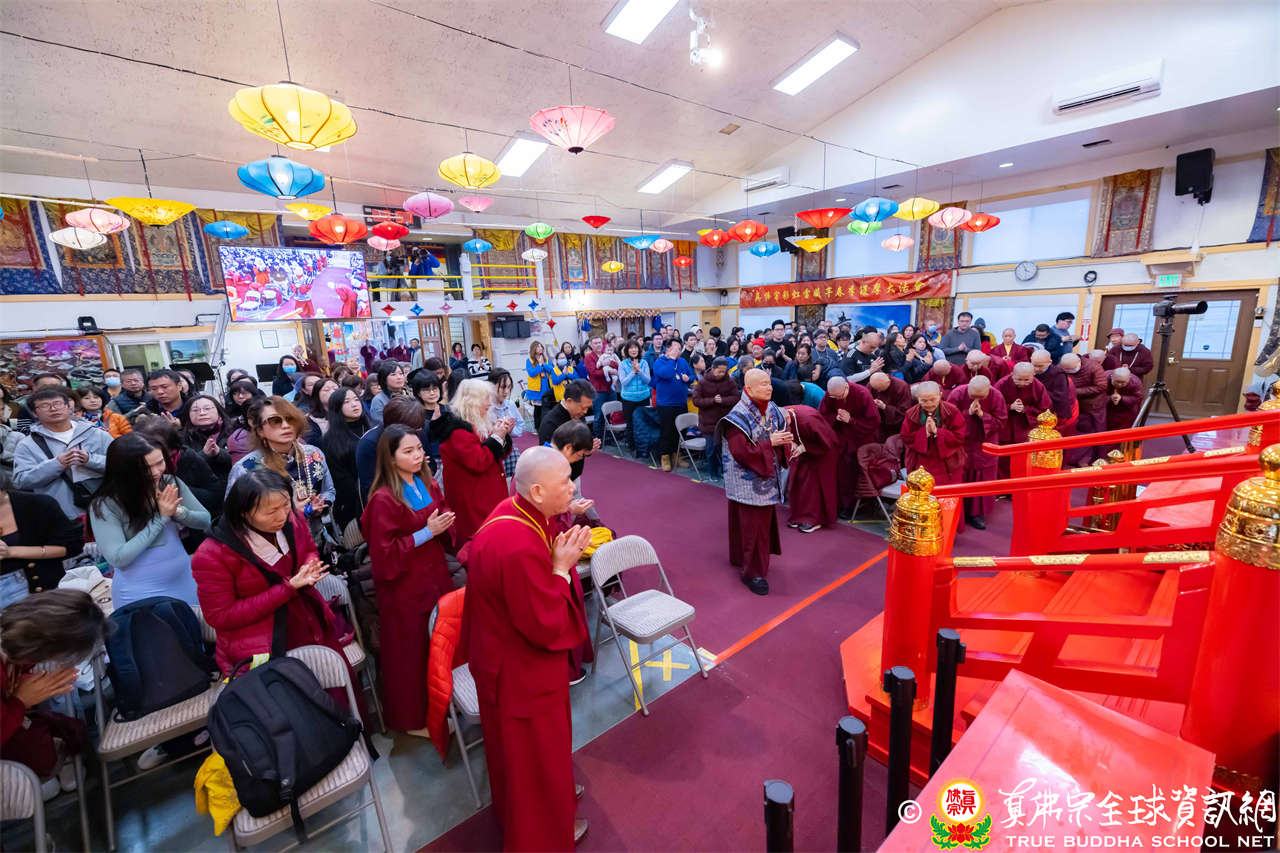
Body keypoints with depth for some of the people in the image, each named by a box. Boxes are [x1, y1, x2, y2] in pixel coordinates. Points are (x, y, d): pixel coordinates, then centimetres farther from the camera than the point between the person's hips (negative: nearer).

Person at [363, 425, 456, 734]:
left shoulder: (429, 485, 4)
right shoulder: (384, 500, -18)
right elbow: (384, 553, -16)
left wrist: (445, 523, -6)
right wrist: (425, 533, -22)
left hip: (435, 576, 6)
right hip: (405, 587, -6)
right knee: (411, 653, 8)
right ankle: (411, 717, 31)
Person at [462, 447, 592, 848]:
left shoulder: (516, 511, -9)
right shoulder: (520, 547, -39)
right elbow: (547, 627, -30)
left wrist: (562, 556, -7)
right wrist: (562, 567, -26)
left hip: (513, 651, 9)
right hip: (520, 668, -9)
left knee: (538, 741, 32)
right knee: (532, 747, 18)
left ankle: (552, 790, 59)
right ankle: (542, 834, 46)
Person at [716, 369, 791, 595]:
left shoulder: (772, 409, 3)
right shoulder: (739, 416, -19)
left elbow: (781, 434, 12)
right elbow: (741, 451, -24)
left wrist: (785, 439, -12)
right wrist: (770, 443, -23)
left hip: (768, 478, 8)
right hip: (749, 482, -8)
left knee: (765, 520, 19)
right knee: (753, 525, -2)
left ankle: (741, 558, 38)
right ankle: (752, 572, 13)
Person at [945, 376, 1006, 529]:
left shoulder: (996, 397, -14)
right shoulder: (957, 394, -18)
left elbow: (1001, 422, -9)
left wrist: (982, 415, -25)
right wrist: (968, 413, -26)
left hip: (984, 444, 2)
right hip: (961, 443, -1)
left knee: (982, 477, 6)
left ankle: (976, 513, 20)